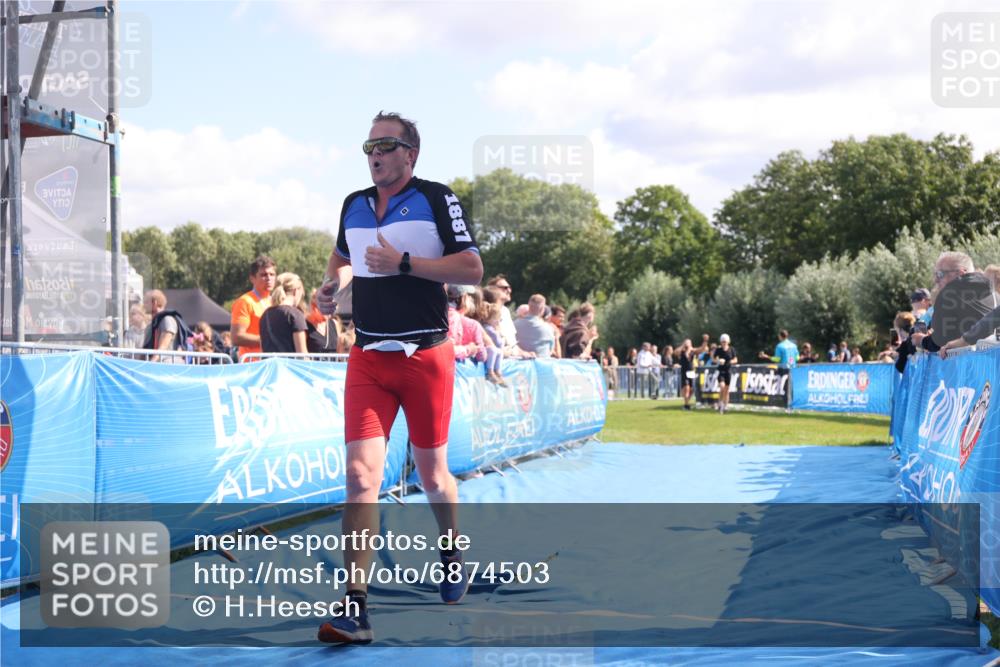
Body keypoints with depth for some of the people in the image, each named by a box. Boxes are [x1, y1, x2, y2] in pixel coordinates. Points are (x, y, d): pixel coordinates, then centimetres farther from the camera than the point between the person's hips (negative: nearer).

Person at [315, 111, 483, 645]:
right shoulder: (353, 205, 10)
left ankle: (451, 553, 42)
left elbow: (472, 268, -13)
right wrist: (332, 286, 8)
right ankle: (355, 609, -14)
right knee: (361, 473, -11)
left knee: (431, 474, 11)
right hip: (367, 359, 3)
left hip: (426, 356, -3)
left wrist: (404, 263, -20)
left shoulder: (437, 199, -5)